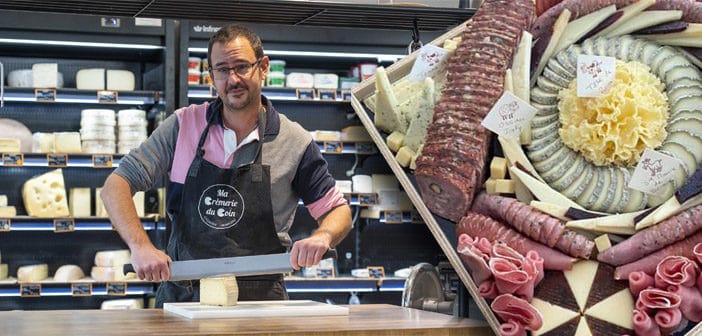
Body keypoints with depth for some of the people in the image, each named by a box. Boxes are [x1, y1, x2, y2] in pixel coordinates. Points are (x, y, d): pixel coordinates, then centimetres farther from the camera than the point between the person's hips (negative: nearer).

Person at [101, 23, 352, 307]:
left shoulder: (296, 142, 3)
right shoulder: (182, 125, 4)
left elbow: (339, 212, 11)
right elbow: (115, 187, 3)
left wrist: (322, 237, -13)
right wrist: (140, 246, -14)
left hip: (258, 302, -1)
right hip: (183, 295, 1)